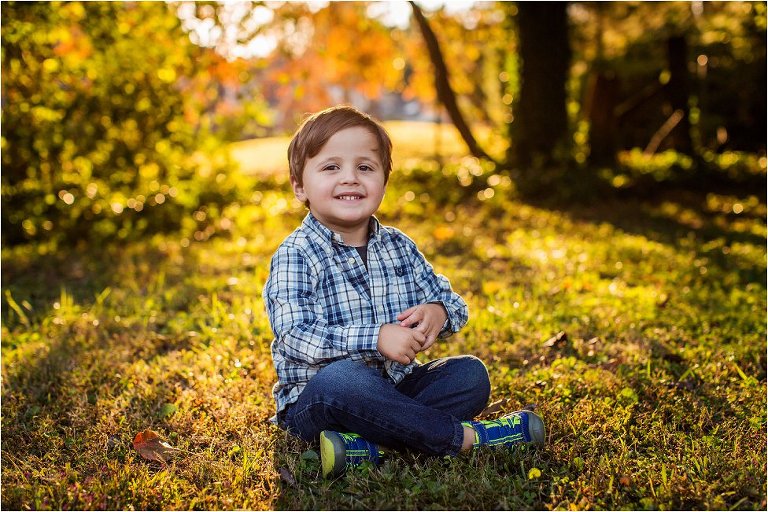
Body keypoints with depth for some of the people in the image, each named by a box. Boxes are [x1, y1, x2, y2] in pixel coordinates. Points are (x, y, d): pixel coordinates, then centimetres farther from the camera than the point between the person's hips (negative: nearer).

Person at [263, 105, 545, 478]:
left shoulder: (399, 247, 9)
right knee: (340, 378, -38)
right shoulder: (295, 255, -10)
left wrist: (438, 312, -15)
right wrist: (376, 338, -30)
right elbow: (296, 337, -20)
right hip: (315, 400, -6)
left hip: (396, 386, 6)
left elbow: (448, 300, 11)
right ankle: (462, 436, -25)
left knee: (470, 373, -11)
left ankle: (366, 445, -28)